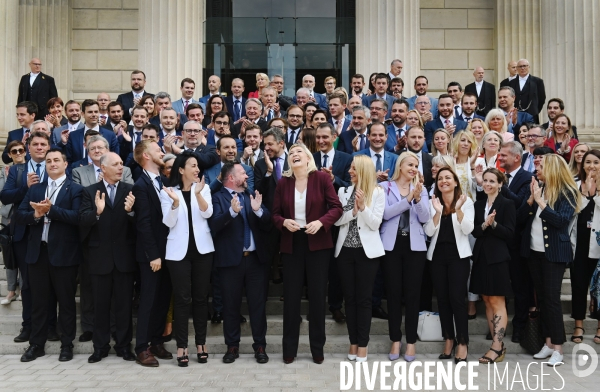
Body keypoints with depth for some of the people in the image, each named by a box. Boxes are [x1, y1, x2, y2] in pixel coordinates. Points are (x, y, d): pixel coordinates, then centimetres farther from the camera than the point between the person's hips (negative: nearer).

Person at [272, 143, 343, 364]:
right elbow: (275, 214, 4)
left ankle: (317, 348, 19)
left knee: (317, 295, 6)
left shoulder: (322, 178, -5)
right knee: (291, 295, 6)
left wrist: (321, 222, -21)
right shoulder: (283, 182, 1)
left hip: (317, 243, -2)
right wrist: (284, 222, -17)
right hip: (291, 244, 2)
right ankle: (289, 349, 18)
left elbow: (336, 207, -7)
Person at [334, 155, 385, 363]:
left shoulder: (378, 192, -3)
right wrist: (352, 211, -14)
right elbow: (336, 220, 1)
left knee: (363, 298, 2)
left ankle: (363, 344, 10)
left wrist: (363, 206, -20)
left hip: (367, 250, -3)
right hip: (345, 250, 4)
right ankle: (353, 342, 18)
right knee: (349, 297, 8)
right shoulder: (344, 191, 8)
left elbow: (375, 224, -8)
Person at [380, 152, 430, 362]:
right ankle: (395, 339, 15)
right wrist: (408, 198, -20)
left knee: (412, 293, 3)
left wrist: (417, 198, -19)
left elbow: (425, 218, -3)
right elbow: (386, 213, -12)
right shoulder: (385, 187, 3)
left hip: (414, 245, 1)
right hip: (391, 245, -1)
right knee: (394, 292, 4)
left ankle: (411, 341, 12)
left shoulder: (421, 189, 9)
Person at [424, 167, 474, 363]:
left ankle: (462, 342, 5)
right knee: (442, 299, 8)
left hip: (458, 255, -3)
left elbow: (467, 229, -10)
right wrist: (437, 212, -17)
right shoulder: (433, 202, 6)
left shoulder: (466, 201, 0)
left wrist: (458, 209, -21)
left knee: (457, 298, -7)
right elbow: (429, 231, -3)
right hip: (437, 255, 3)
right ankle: (448, 340, 20)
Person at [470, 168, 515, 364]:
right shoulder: (479, 204, 11)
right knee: (488, 303, 9)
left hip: (498, 258, -6)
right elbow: (475, 231, 3)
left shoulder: (507, 204, -4)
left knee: (497, 303, -3)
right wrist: (484, 225, -16)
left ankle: (497, 348, -1)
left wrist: (493, 224, -23)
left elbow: (509, 234, -9)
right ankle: (498, 345, 16)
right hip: (481, 256, 6)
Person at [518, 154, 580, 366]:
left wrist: (541, 202, -22)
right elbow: (520, 217, 3)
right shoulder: (538, 189, 8)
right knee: (541, 297, 10)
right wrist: (532, 199, -11)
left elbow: (562, 220, -21)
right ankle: (548, 342, 18)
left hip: (554, 253, -6)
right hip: (534, 251, 6)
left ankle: (558, 347, 2)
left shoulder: (567, 193, -8)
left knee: (552, 298, -6)